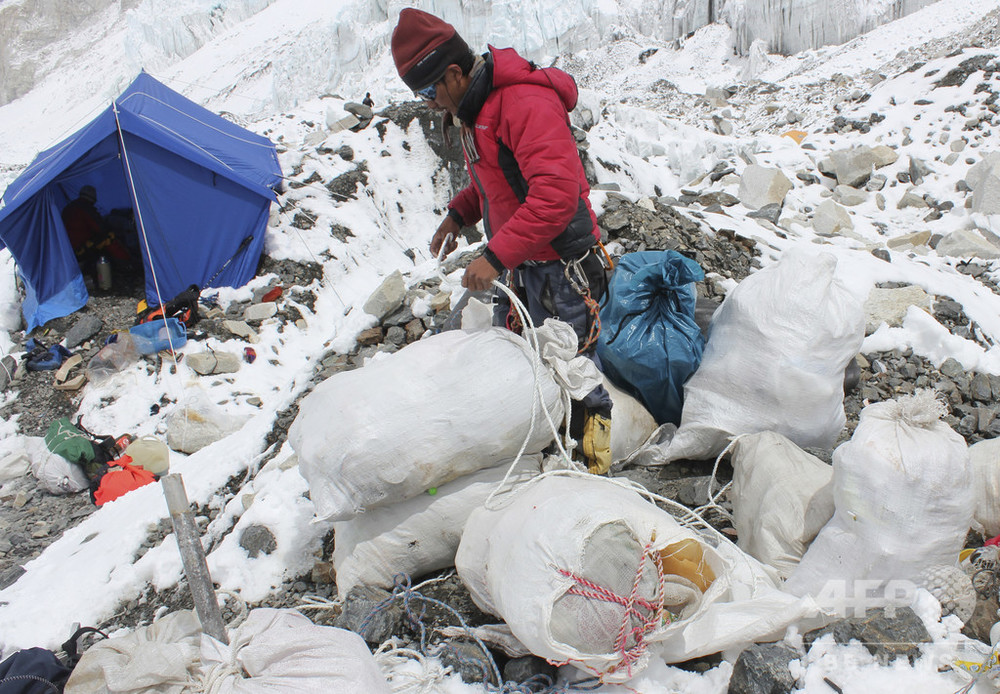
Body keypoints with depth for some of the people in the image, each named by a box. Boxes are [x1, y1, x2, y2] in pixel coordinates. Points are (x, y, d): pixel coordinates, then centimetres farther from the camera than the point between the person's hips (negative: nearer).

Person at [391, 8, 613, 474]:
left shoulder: (528, 102, -22)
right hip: (517, 267, 9)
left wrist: (495, 255, -32)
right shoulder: (470, 111, 10)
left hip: (561, 265, -9)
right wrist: (459, 214, 9)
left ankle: (596, 421, 26)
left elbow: (557, 192, -32)